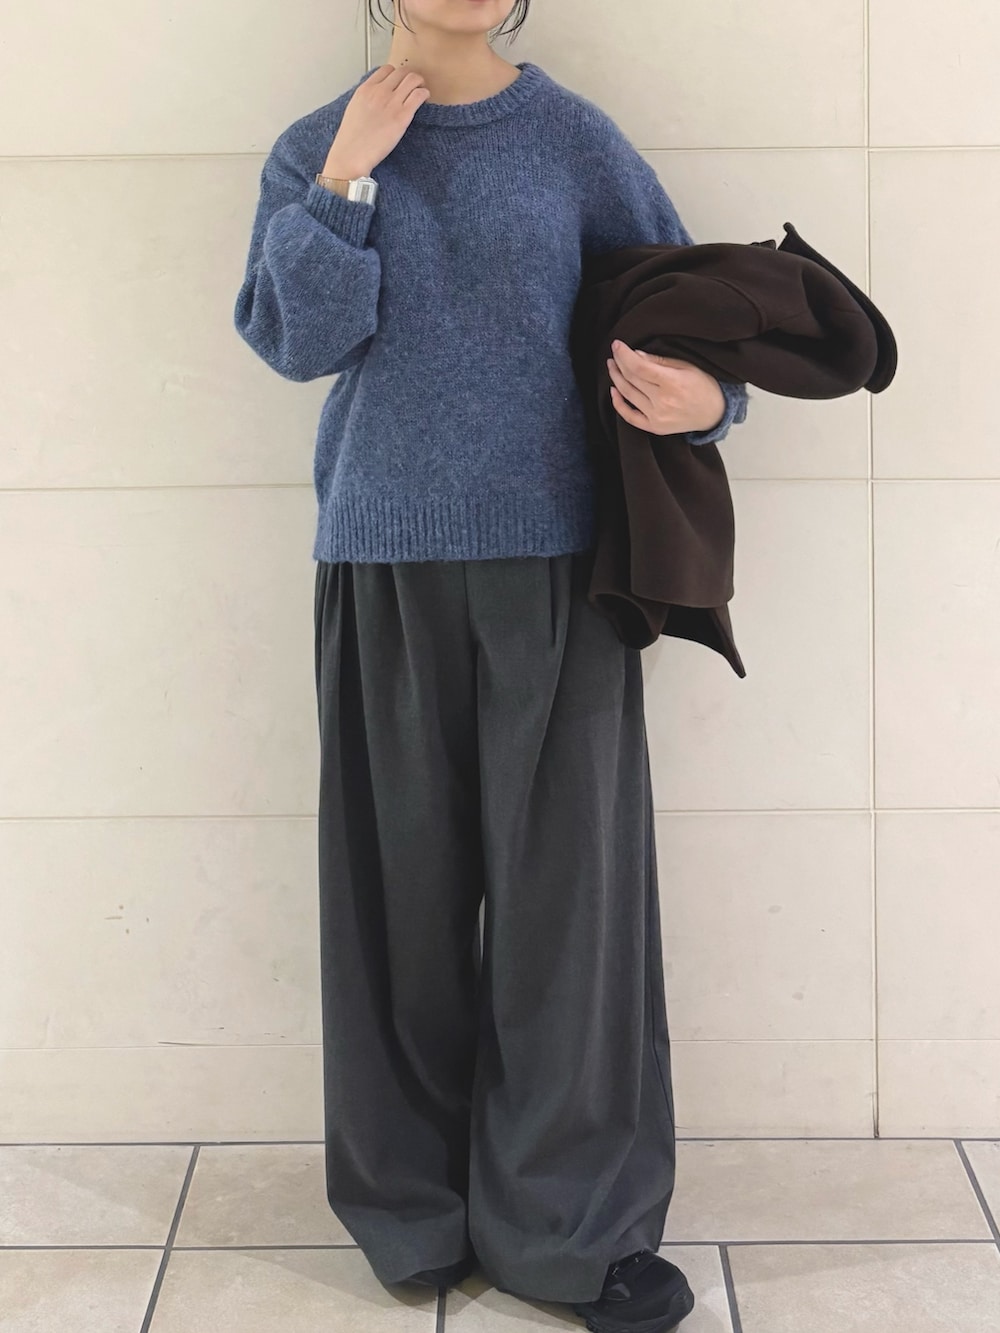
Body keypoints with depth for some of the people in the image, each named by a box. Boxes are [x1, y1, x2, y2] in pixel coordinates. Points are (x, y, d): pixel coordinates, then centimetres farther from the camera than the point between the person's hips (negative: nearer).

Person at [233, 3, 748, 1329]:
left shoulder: (574, 141, 4)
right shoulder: (316, 150, 9)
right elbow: (298, 339, -3)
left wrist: (704, 397, -14)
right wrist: (349, 173, -10)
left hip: (554, 559, -1)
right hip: (385, 565, 1)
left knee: (565, 882, 0)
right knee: (407, 882, 5)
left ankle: (567, 1224, 14)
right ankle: (418, 1208, 22)